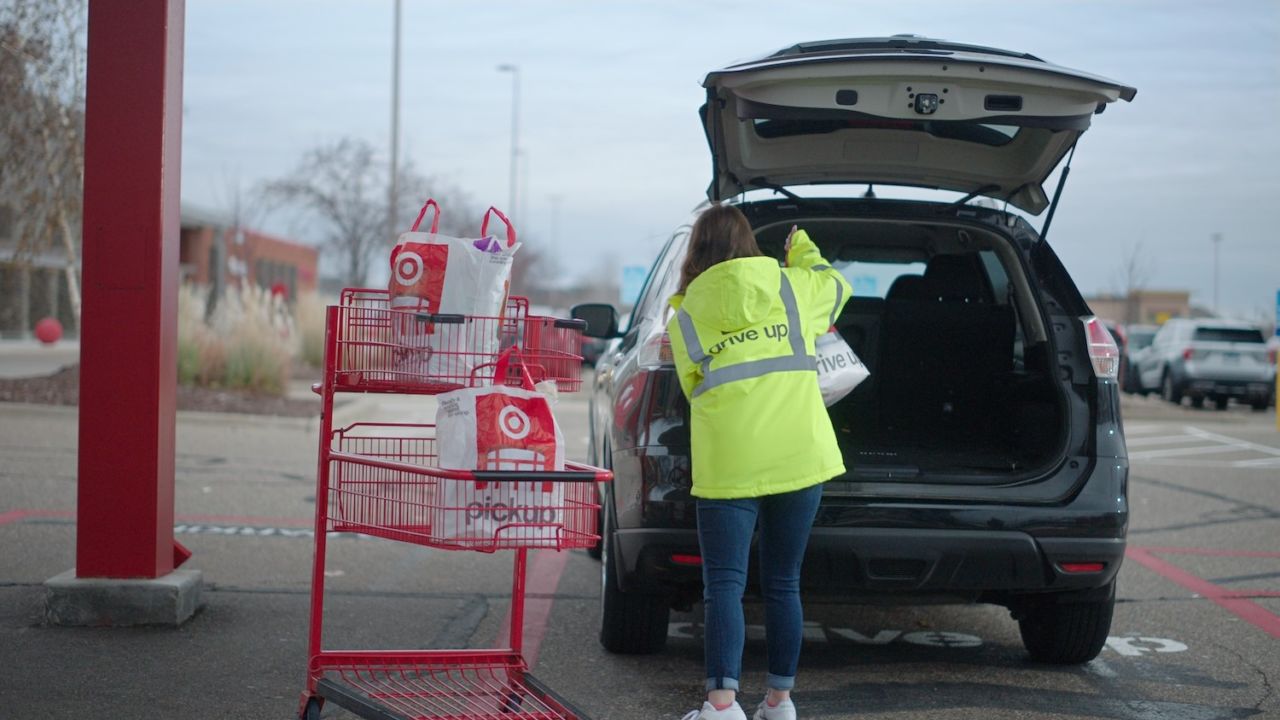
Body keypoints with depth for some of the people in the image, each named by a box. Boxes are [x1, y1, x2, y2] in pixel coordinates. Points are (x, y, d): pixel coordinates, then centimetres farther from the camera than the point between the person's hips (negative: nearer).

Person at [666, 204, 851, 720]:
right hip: (799, 459, 2)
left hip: (728, 466, -2)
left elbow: (695, 388, 12)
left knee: (724, 584, 0)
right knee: (782, 583, 13)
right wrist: (803, 252, 45)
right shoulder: (791, 287, 7)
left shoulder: (685, 317, 2)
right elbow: (836, 287, 28)